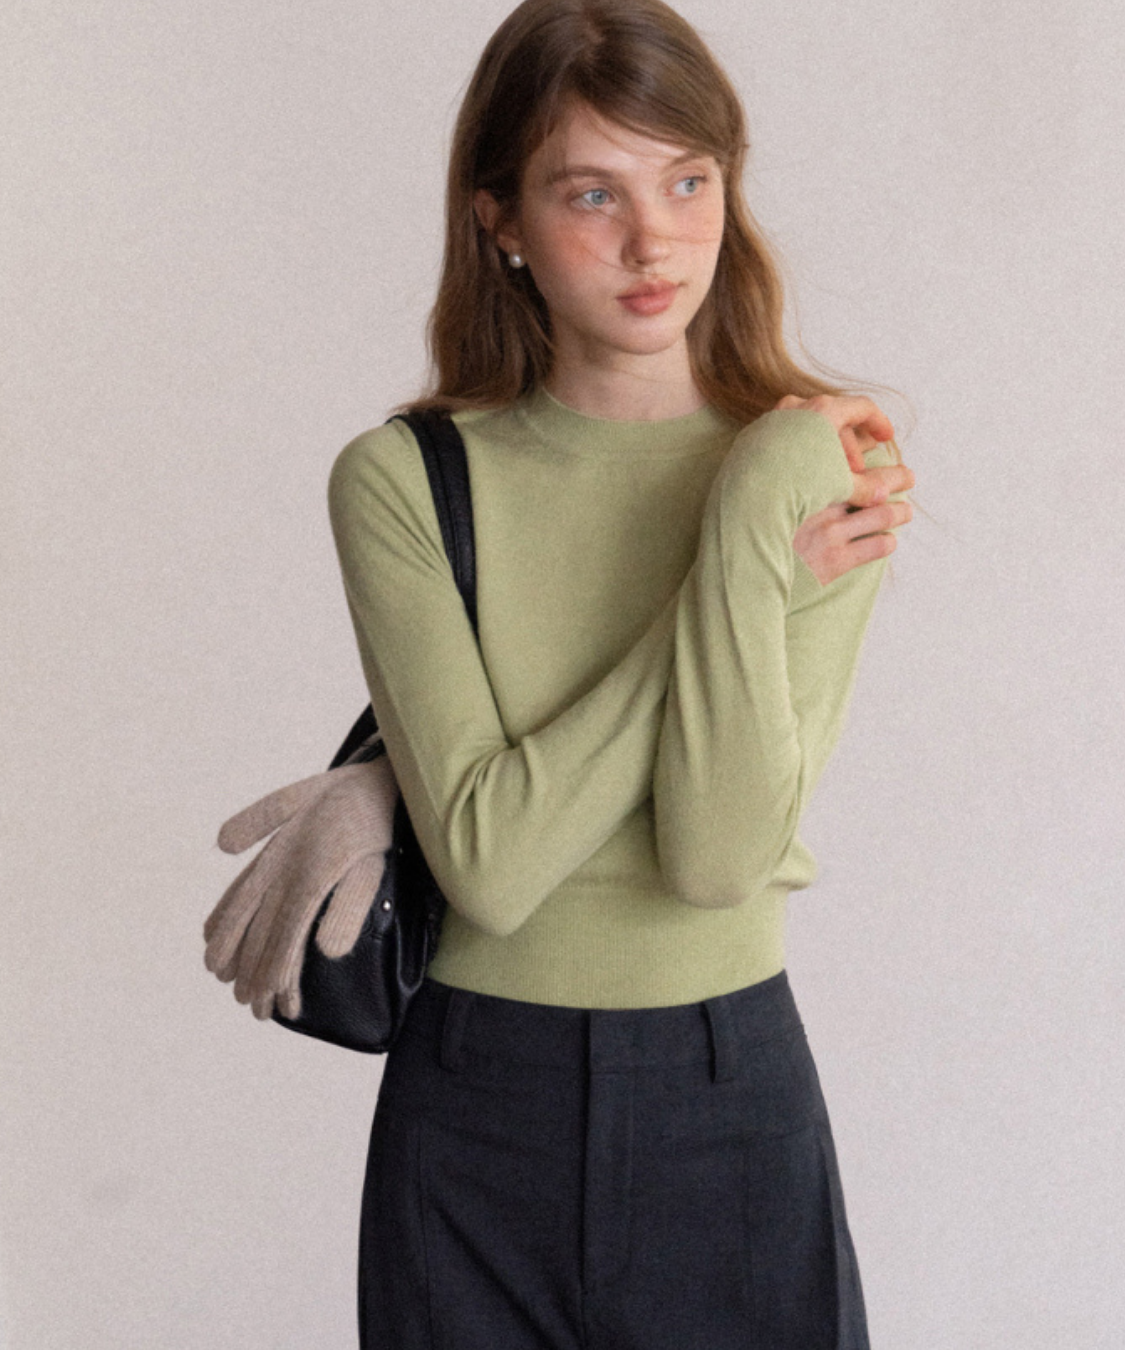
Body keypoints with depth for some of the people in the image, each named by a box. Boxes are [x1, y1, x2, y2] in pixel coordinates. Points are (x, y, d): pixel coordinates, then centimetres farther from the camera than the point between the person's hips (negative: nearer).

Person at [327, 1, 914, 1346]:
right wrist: (750, 562, -17)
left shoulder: (826, 470, -5)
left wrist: (752, 527, -22)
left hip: (733, 1096, 1)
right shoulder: (403, 480, -7)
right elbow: (490, 862, -18)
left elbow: (724, 856, -15)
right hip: (476, 1101, 0)